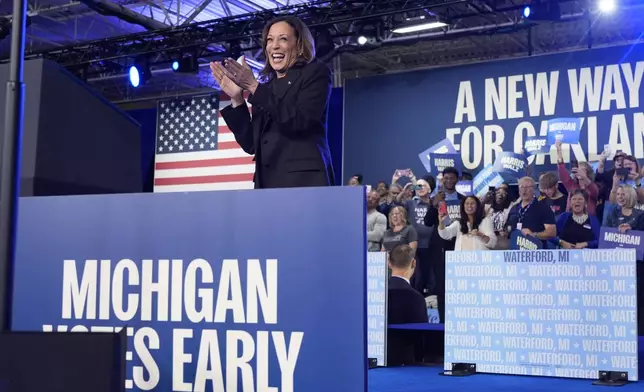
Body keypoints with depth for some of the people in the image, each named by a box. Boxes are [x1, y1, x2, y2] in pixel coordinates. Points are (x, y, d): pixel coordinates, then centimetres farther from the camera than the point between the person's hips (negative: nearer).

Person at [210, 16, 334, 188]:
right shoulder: (266, 88, 19)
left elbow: (298, 121, -12)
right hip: (267, 182, 5)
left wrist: (254, 87, -9)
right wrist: (237, 99, 3)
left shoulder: (315, 73, 5)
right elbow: (251, 144, 12)